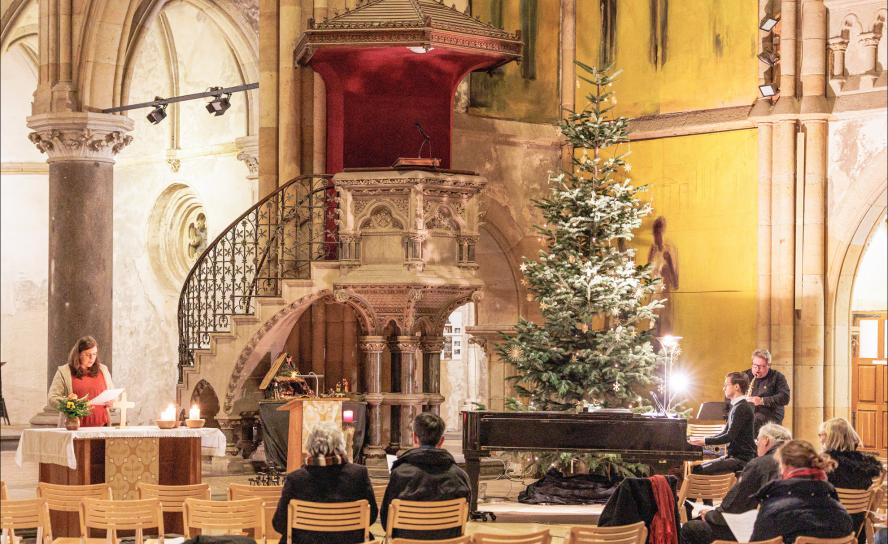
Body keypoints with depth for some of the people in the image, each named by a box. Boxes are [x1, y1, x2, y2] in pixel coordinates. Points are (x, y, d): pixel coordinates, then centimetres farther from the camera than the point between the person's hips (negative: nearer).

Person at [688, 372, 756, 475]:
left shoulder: (742, 408, -16)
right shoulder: (736, 406, 18)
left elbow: (729, 437, -21)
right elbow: (726, 433, 21)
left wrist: (704, 441, -17)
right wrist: (702, 440, 11)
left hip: (742, 458, -10)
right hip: (734, 455, 10)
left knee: (699, 471, -19)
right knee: (697, 468, 5)